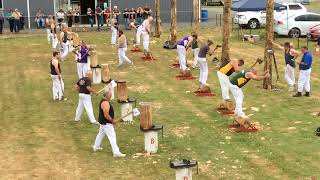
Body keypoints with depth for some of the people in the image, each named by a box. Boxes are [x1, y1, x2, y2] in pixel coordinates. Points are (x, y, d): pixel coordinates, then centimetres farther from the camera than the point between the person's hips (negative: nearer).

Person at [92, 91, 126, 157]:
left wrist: (112, 120, 15)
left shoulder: (103, 101, 8)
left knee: (101, 133, 26)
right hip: (106, 123, -11)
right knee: (112, 137, -9)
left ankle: (96, 147, 42)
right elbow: (106, 115, -29)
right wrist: (112, 120, -16)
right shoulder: (105, 103, -26)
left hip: (103, 122, 11)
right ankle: (116, 153, -8)